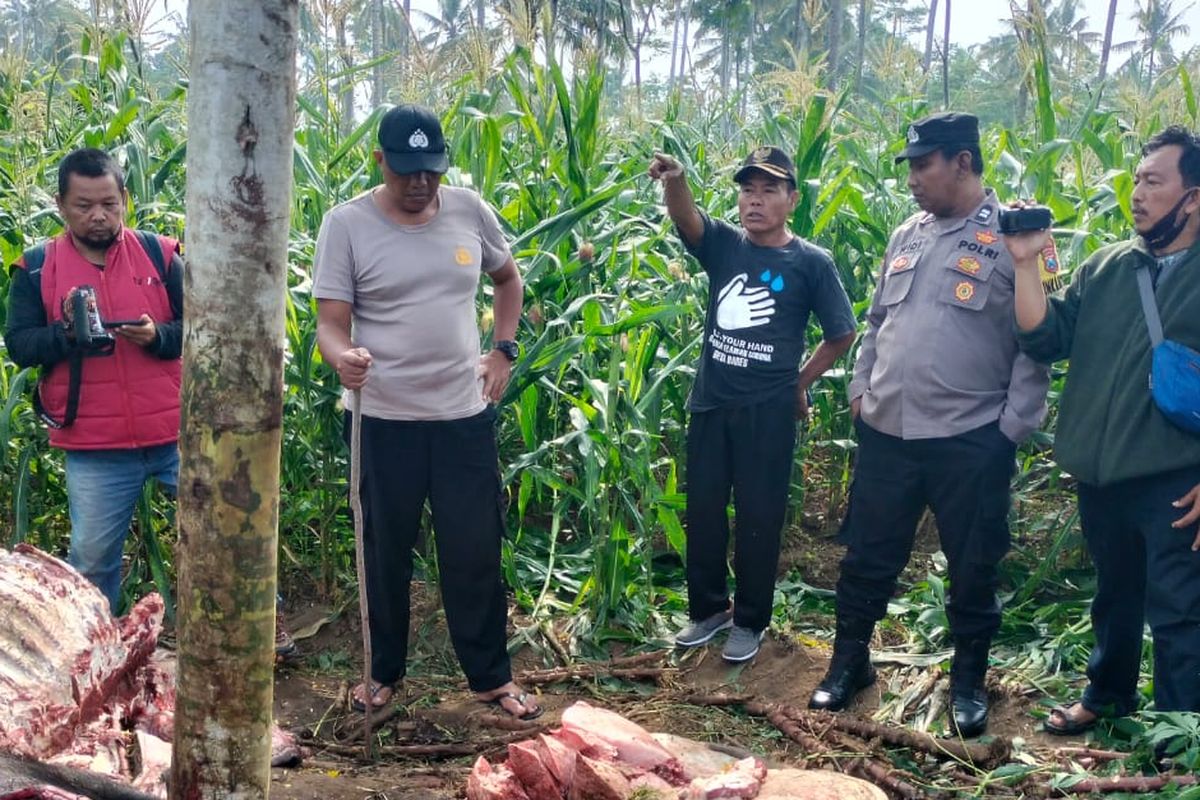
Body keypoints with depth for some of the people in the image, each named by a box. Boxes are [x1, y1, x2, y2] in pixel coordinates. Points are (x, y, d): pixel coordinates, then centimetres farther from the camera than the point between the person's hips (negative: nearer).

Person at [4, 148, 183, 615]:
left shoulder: (160, 254, 3)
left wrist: (157, 335, -18)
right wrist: (66, 331, -20)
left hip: (177, 434, 1)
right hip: (95, 449, 0)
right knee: (91, 558, 9)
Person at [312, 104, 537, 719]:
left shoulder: (470, 212, 2)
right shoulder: (347, 224, -7)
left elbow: (507, 279, 19)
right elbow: (330, 322, -11)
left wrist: (503, 351, 8)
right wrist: (343, 357, -33)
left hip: (465, 415, 2)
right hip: (384, 420, -2)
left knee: (475, 552, 8)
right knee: (387, 553, 12)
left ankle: (491, 677, 23)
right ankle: (384, 672, 31)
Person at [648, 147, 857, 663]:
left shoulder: (810, 263, -5)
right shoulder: (723, 245, 1)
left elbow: (842, 334, 4)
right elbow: (684, 216, -20)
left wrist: (800, 383, 6)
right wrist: (674, 180, -41)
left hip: (768, 412, -3)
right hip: (710, 403, 3)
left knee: (758, 518, 6)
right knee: (703, 512, 12)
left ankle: (749, 621, 23)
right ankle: (707, 609, 30)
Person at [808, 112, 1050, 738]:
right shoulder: (907, 236, 10)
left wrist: (1014, 426, -9)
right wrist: (860, 388, 11)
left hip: (971, 441, -5)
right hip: (886, 433, 5)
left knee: (972, 570, 10)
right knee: (867, 559, 13)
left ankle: (969, 681, 28)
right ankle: (849, 662, 30)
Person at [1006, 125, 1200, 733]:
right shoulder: (1105, 267, 8)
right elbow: (1044, 340, 1)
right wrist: (1026, 263, -10)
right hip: (1100, 473, 5)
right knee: (1114, 597, 23)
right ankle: (1107, 697, 42)